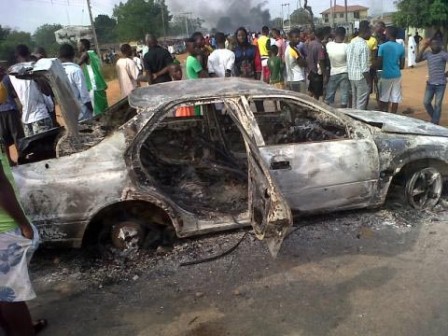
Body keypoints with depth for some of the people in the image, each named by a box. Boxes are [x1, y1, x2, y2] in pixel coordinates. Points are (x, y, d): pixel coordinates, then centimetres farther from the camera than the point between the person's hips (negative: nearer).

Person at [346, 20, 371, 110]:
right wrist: (368, 81, -12)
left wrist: (350, 73, 19)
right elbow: (364, 67, -19)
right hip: (361, 77, -8)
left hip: (351, 76, 8)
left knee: (354, 100, 17)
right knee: (361, 102, 1)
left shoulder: (351, 43, 7)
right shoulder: (364, 45, -18)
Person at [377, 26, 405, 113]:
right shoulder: (401, 47, 3)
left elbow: (379, 64, -8)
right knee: (395, 99, 6)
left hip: (386, 75, -3)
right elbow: (402, 65, 6)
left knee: (383, 99, 8)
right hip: (397, 75, 3)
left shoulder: (383, 46, -9)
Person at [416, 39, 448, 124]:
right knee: (426, 102, 7)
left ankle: (434, 123, 7)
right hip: (430, 83, 5)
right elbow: (417, 60, -2)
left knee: (437, 104, 0)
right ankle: (434, 119, 28)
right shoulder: (428, 54, 4)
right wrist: (424, 48, -5)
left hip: (440, 84, -5)